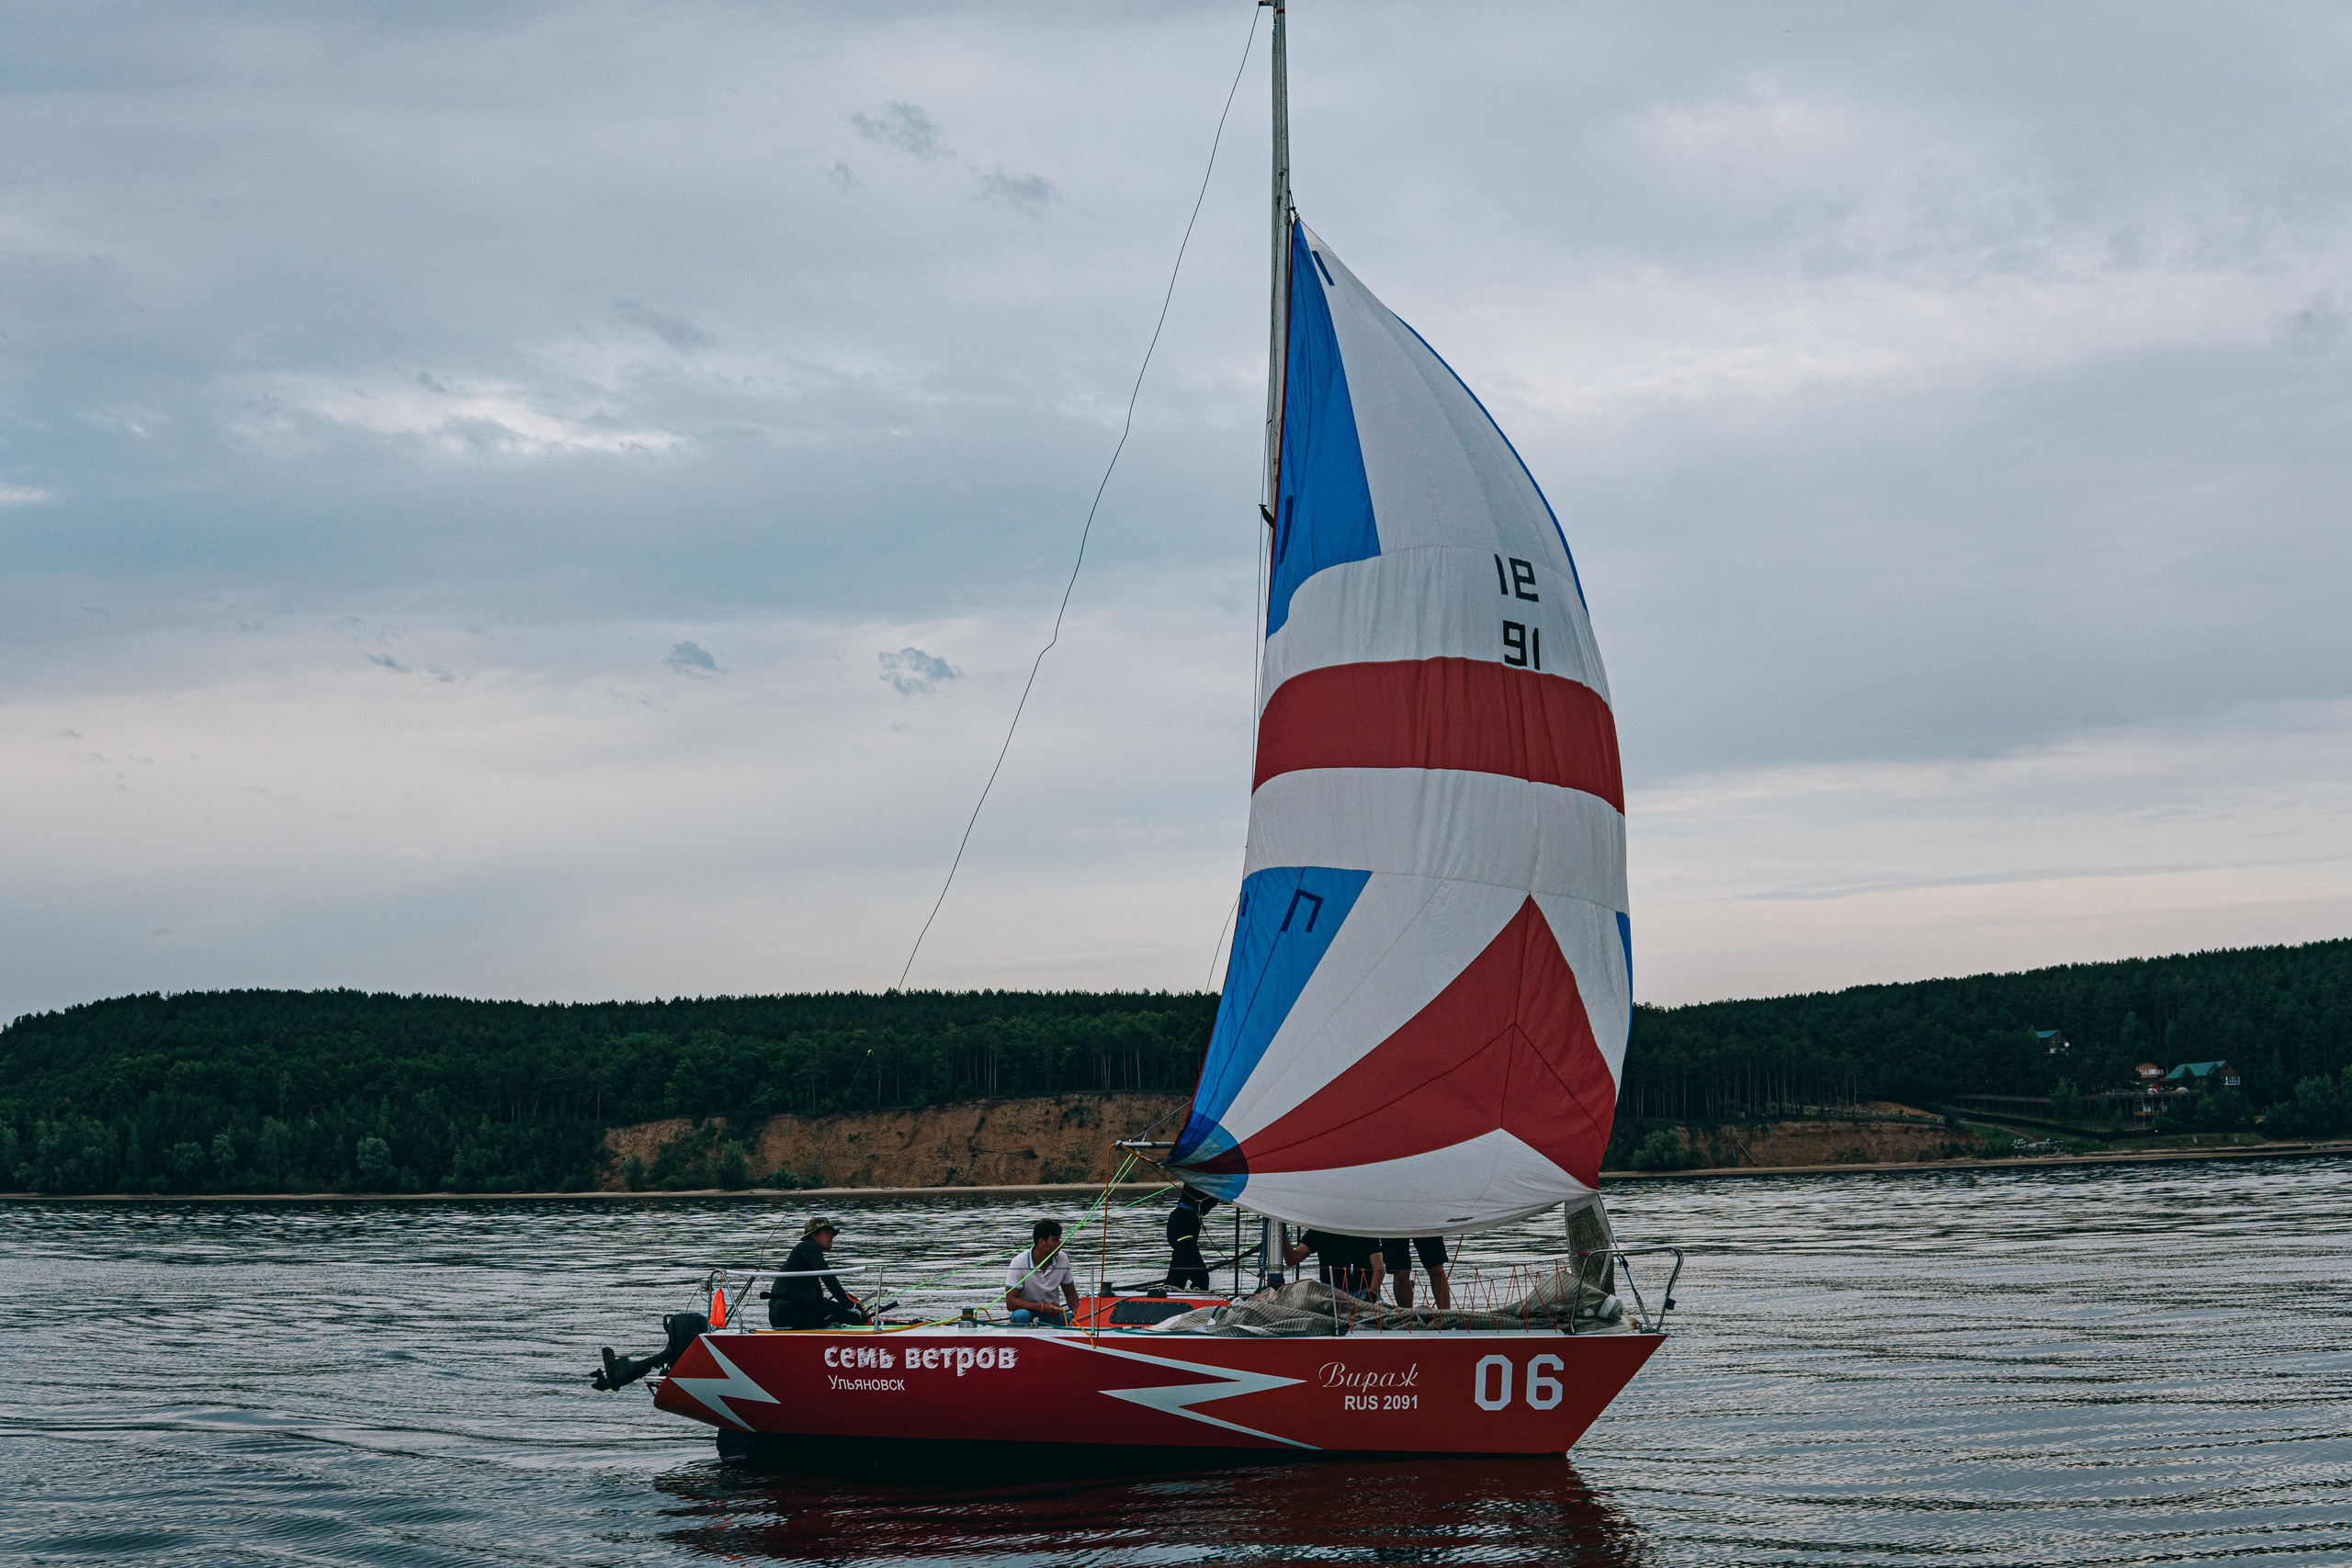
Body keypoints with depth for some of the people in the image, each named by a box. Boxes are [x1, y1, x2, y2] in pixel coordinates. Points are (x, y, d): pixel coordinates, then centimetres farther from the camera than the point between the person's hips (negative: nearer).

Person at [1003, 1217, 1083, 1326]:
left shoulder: (1063, 1259, -2)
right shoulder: (1019, 1263, -15)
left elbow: (1070, 1292, 11)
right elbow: (1010, 1303, -18)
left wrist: (1076, 1311, -12)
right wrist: (1042, 1307, -29)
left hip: (1052, 1315, 2)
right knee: (1021, 1316, -37)